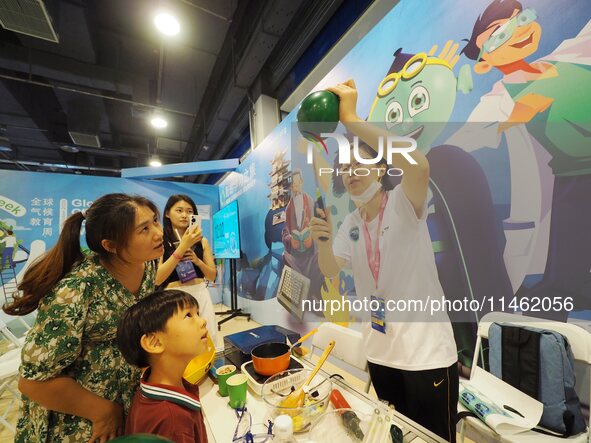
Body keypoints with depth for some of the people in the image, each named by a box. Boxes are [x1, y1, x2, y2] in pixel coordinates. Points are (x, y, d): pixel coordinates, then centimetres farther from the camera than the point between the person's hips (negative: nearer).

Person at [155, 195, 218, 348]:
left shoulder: (202, 241, 6)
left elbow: (212, 276, 8)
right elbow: (157, 279, -12)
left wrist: (197, 260, -11)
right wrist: (182, 247, -18)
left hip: (201, 296, 3)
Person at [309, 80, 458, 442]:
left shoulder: (404, 204, -15)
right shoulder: (350, 225, 2)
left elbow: (419, 167, -37)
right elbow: (330, 271, -1)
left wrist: (351, 119, -33)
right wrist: (323, 240, -22)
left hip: (427, 352, -5)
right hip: (380, 351, 6)